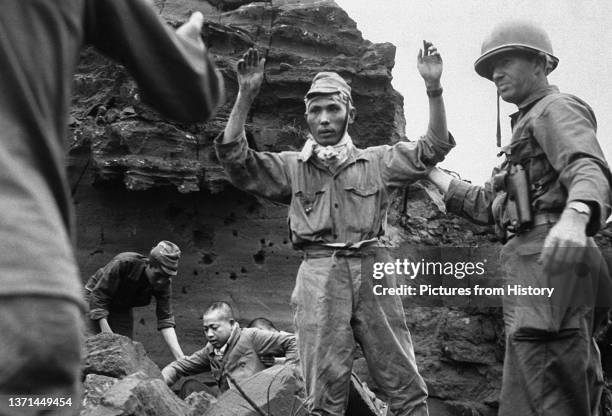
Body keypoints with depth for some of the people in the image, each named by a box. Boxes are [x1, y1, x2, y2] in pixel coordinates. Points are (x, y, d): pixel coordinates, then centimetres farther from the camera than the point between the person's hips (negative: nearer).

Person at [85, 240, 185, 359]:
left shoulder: (164, 284, -23)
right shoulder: (123, 263, -36)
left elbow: (165, 320, -24)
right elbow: (99, 295, -28)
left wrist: (180, 357, -36)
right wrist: (106, 330, -34)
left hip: (123, 308, 4)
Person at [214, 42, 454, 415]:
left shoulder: (377, 162, 13)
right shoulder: (291, 167, 11)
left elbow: (433, 148, 7)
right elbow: (235, 156, 0)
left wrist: (434, 89, -5)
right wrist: (246, 96, -10)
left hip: (372, 272, 1)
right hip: (320, 276, -1)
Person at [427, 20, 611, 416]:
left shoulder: (556, 108, -1)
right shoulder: (528, 125, 31)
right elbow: (487, 204, 33)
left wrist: (574, 216, -45)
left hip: (547, 265, -11)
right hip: (532, 265, 11)